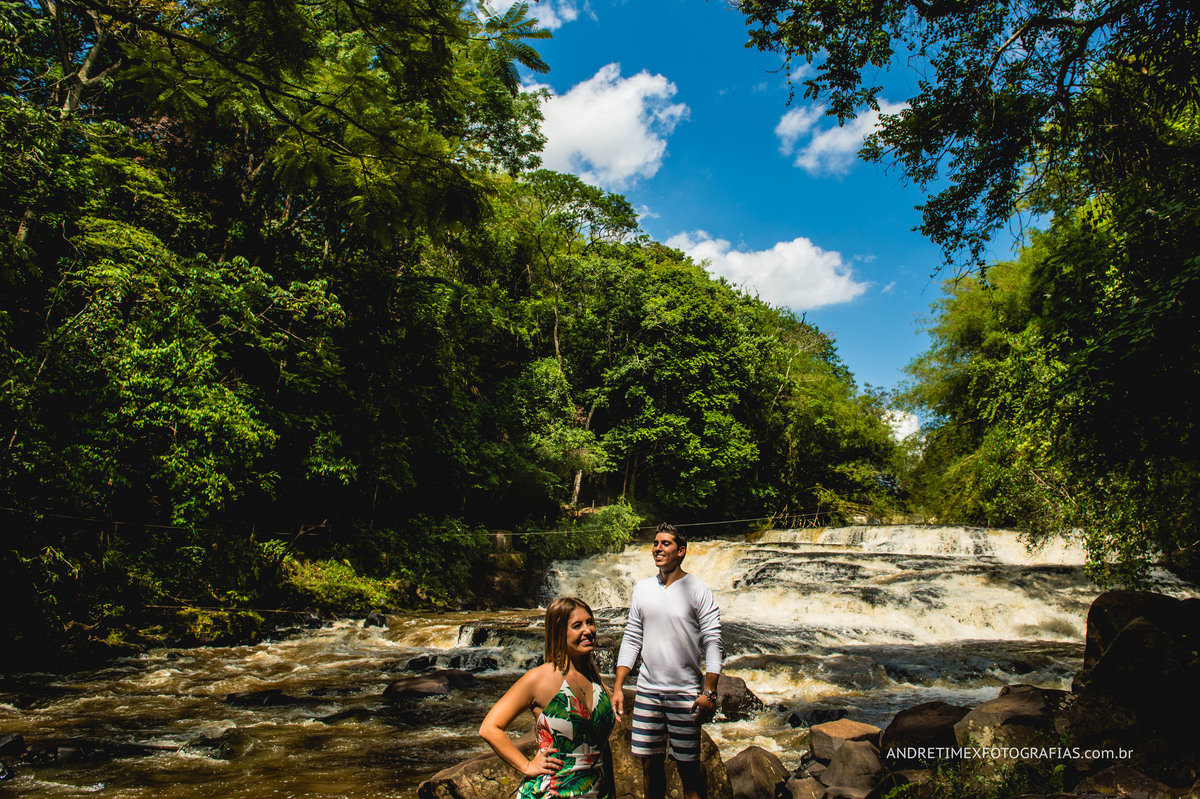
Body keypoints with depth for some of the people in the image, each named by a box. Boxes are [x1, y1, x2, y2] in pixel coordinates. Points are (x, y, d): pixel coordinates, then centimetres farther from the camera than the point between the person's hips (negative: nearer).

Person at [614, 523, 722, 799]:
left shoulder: (697, 590, -6)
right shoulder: (642, 589, 7)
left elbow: (712, 643, -8)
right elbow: (631, 640, 9)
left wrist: (709, 693, -15)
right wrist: (617, 687, 3)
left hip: (685, 693, -4)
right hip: (647, 691, 4)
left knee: (688, 769, 1)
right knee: (650, 765, 10)